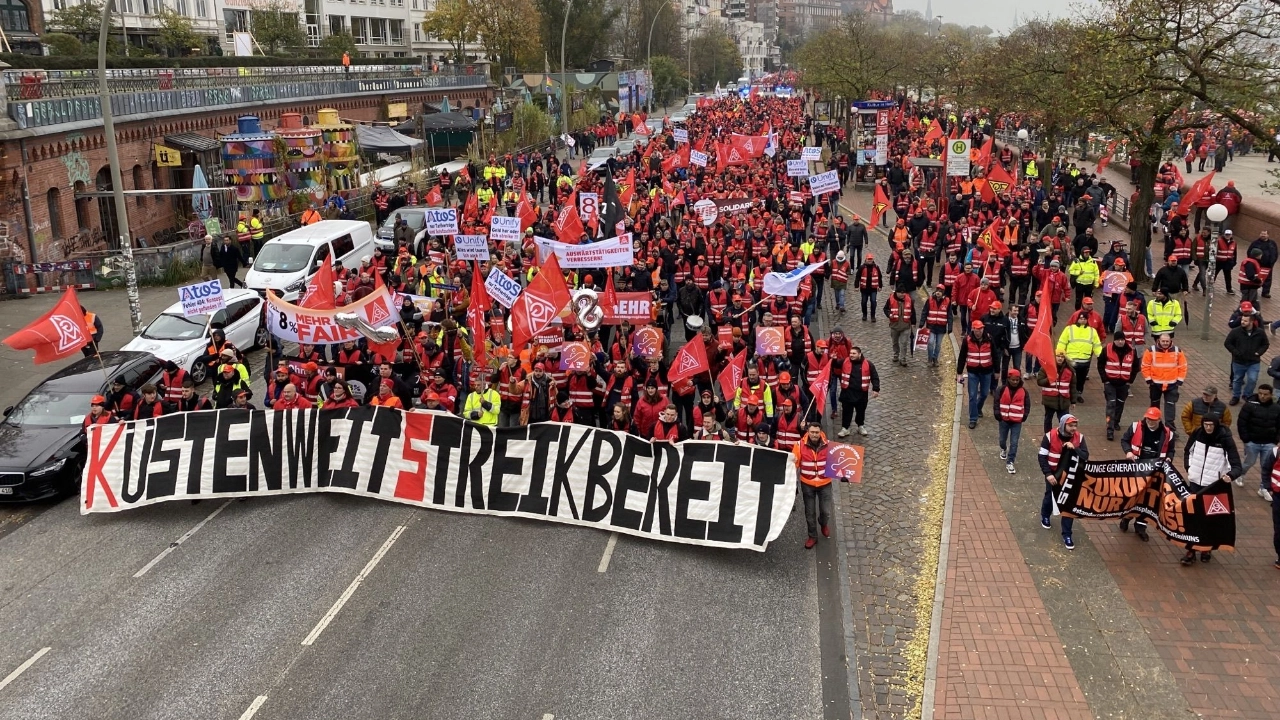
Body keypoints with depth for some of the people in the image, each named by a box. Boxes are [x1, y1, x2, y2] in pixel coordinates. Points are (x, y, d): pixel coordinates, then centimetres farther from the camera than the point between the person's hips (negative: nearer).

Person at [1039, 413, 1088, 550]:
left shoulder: (1079, 438, -7)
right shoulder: (1050, 436, -16)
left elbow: (1085, 456, -7)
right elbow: (1042, 457, -12)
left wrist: (1074, 449, -25)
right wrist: (1048, 474, -18)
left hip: (1070, 476, 1)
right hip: (1053, 475, -1)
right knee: (1049, 497, 19)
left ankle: (1067, 535, 8)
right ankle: (1045, 517, 52)